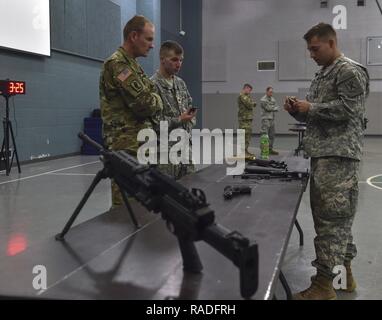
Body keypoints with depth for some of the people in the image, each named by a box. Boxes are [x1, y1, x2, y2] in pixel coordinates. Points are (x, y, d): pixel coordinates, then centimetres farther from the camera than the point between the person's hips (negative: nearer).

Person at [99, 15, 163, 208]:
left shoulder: (131, 64, 19)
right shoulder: (117, 64, -12)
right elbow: (145, 104, -19)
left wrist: (151, 100, 1)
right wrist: (155, 99, 1)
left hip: (140, 146, 10)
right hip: (128, 148, -10)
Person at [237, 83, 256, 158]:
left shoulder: (246, 96, 20)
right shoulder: (242, 96, -12)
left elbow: (253, 105, 19)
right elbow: (249, 105, -19)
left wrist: (252, 103, -3)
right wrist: (252, 103, 2)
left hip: (248, 118, 10)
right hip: (244, 118, -10)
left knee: (248, 135, 12)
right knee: (245, 135, -12)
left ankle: (245, 151, 17)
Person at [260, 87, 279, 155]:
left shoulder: (273, 99, 15)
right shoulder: (263, 100, -7)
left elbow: (277, 108, 6)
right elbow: (268, 108, -15)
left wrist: (271, 108, -10)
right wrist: (274, 107, 0)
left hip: (272, 119, 8)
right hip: (265, 119, -7)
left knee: (272, 135, 10)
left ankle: (270, 149, 17)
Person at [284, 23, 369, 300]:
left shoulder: (350, 71, -7)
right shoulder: (322, 75, 21)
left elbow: (348, 109, -18)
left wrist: (309, 107, -13)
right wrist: (297, 110, 5)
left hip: (338, 154, -10)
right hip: (322, 153, 10)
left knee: (331, 218, -9)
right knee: (338, 218, 14)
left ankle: (324, 284, -4)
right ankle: (344, 272, 24)